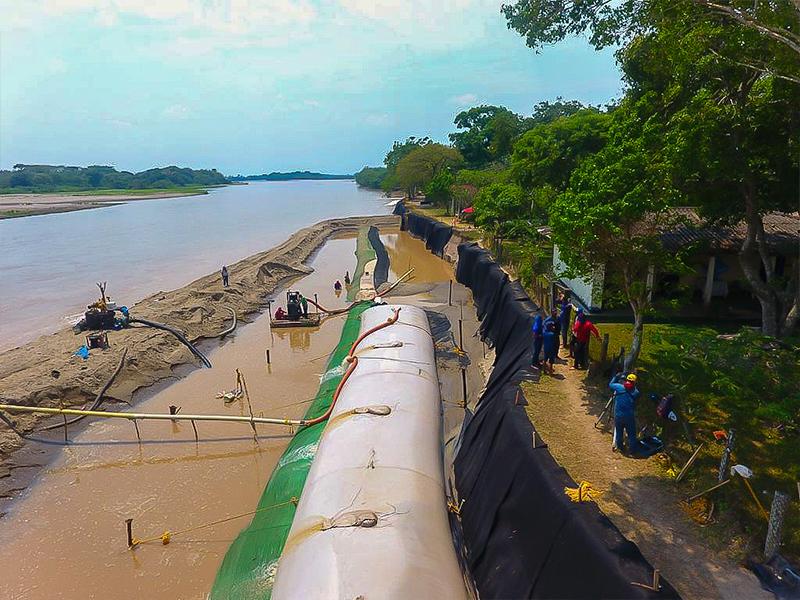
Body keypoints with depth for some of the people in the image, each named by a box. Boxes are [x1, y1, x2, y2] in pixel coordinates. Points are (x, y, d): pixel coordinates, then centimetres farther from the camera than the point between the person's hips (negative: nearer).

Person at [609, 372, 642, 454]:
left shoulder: (619, 387, -8)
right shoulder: (635, 392, -6)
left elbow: (610, 384, 9)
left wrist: (616, 377, 21)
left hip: (618, 416, 1)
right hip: (629, 416, -1)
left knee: (618, 432, 17)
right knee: (631, 434, 13)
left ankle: (620, 447, 29)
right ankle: (632, 449, 22)